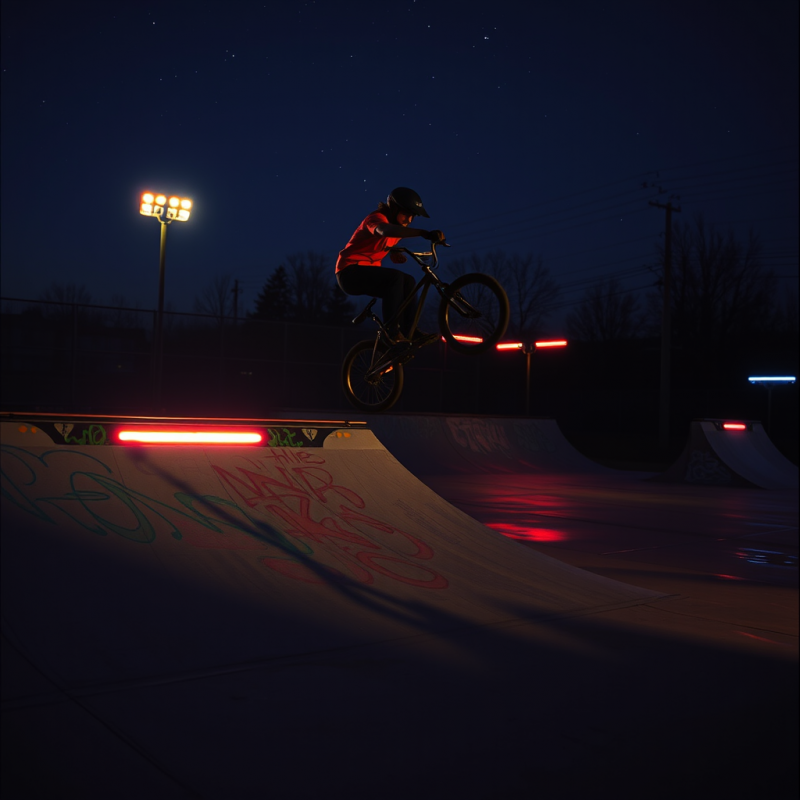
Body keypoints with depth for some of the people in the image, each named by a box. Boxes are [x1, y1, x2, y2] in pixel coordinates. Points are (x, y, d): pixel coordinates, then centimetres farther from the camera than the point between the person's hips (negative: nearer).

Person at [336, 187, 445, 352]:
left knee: (408, 282, 1)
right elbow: (385, 230, -42)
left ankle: (409, 332, 1)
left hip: (366, 272, 9)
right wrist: (423, 233, -51)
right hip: (350, 271, -9)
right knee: (395, 278, -28)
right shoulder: (376, 218, -18)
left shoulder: (396, 226, 12)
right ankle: (391, 334, -26)